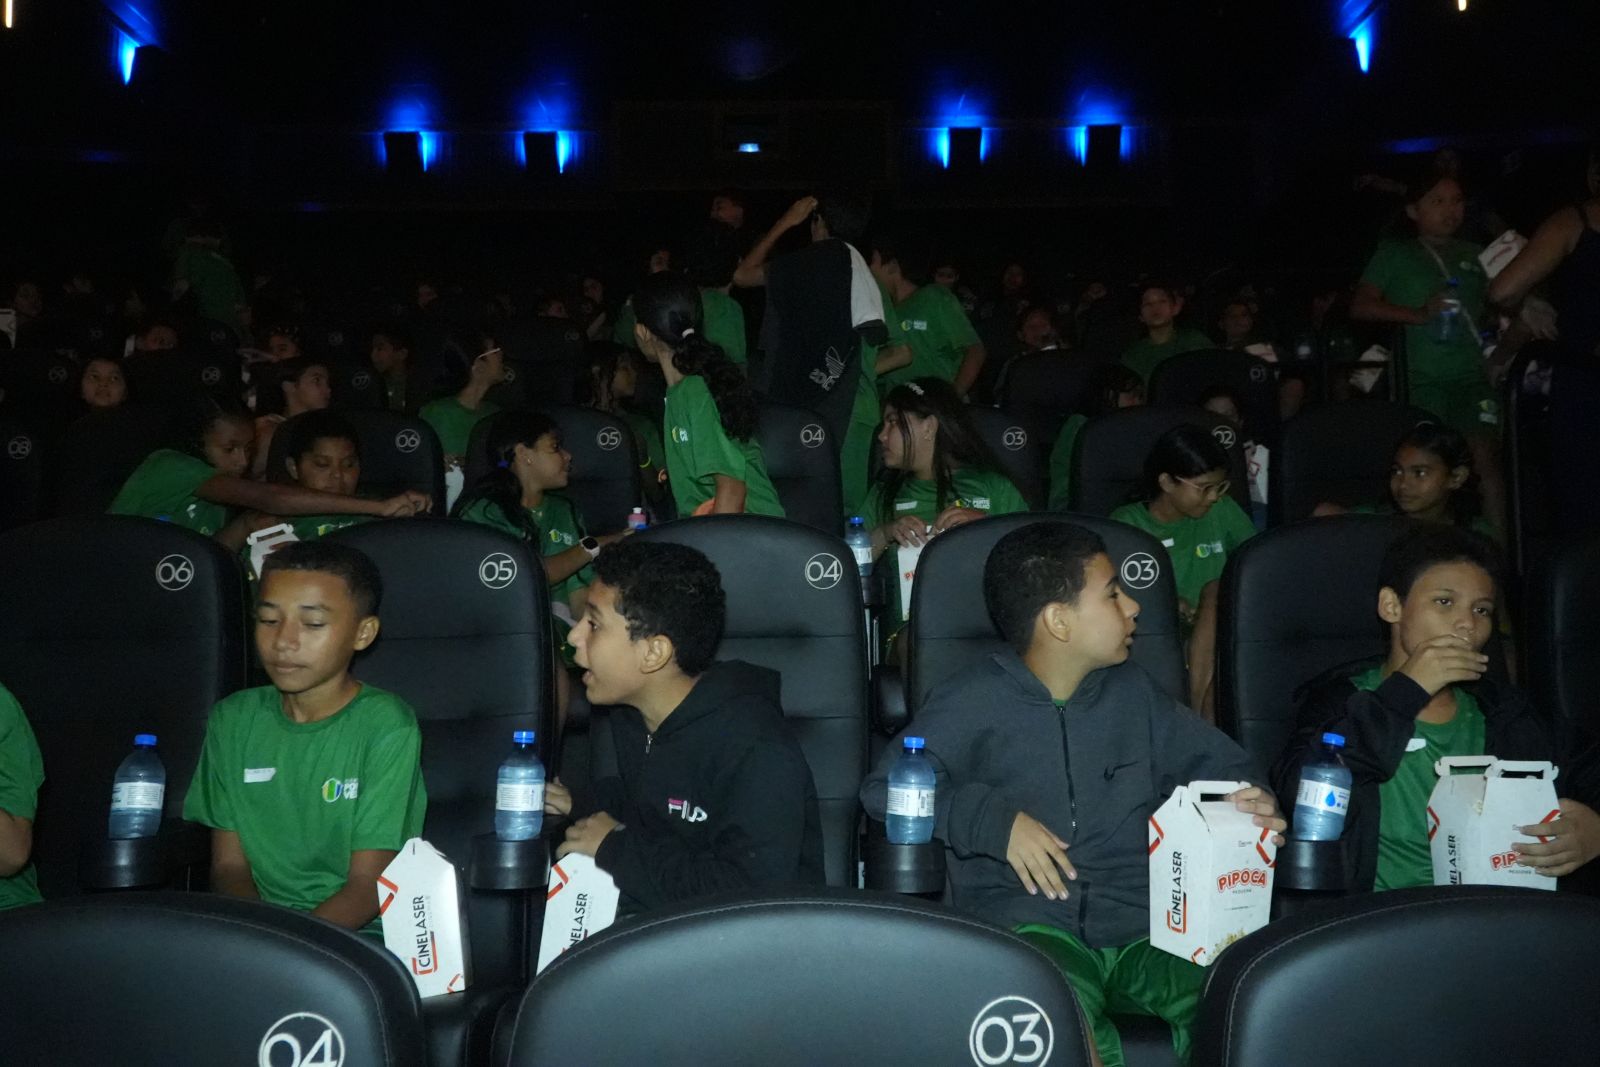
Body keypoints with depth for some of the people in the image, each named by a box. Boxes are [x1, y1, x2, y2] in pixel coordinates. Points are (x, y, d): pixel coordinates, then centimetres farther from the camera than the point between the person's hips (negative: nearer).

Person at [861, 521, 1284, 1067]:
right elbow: (883, 787, -3)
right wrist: (994, 818, -14)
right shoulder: (970, 704, 1)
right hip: (1026, 921, -4)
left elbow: (1216, 758, 27)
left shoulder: (1132, 690, 17)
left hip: (1143, 923, 4)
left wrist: (1247, 798, 4)